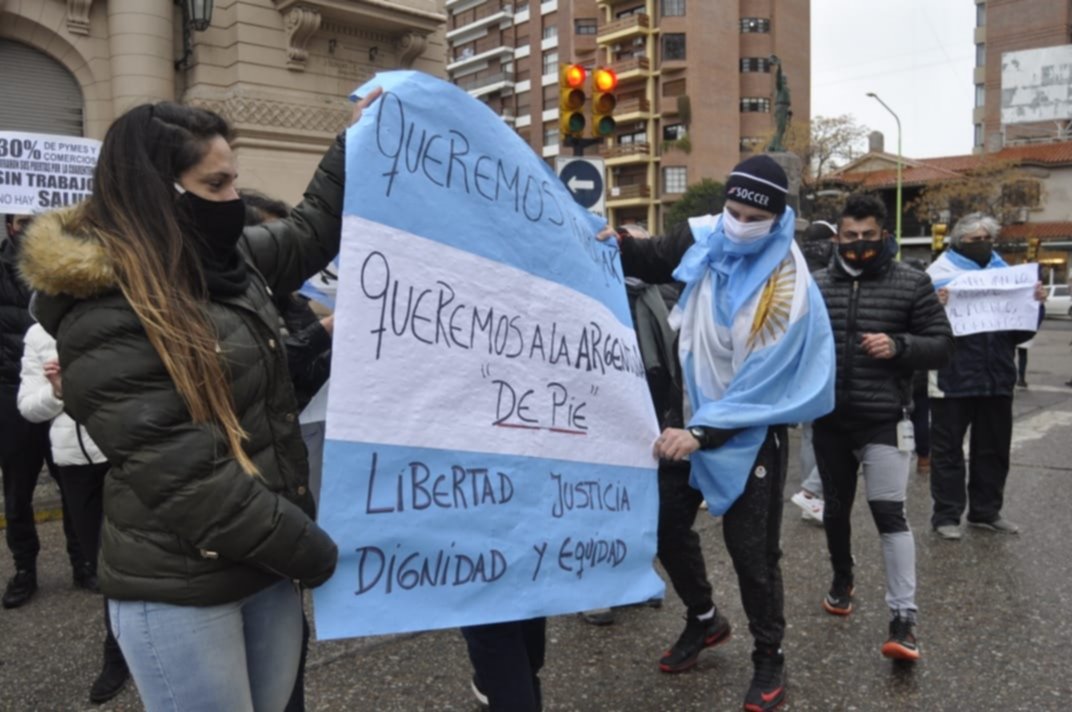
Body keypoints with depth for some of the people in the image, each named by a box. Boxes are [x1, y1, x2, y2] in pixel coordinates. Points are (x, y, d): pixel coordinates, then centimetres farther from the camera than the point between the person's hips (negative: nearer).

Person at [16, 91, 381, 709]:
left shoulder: (232, 259, 5)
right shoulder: (103, 312, -18)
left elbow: (311, 233, 24)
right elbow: (177, 468, -23)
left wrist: (357, 141, 20)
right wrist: (314, 553, -19)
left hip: (268, 563, 7)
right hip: (180, 587, -7)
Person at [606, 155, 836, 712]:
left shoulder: (788, 285, -21)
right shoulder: (702, 237, -7)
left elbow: (763, 384, -22)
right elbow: (654, 262, 12)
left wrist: (701, 434, -29)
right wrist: (620, 246, -10)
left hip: (751, 429, -5)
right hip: (694, 410, 6)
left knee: (751, 548, 3)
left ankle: (768, 656, 26)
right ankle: (704, 617, 38)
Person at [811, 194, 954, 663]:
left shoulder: (912, 283, -1)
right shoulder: (817, 285, 6)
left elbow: (941, 345, -1)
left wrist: (898, 346, -19)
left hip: (884, 420, -3)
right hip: (830, 420, 4)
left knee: (889, 511, -9)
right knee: (836, 506, 16)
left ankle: (903, 619, -2)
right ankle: (842, 579, 40)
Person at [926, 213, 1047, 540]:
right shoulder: (939, 273, -4)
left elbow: (1022, 331, 18)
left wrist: (1036, 303, 0)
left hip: (997, 378, 6)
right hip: (953, 379, -6)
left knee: (994, 448, 14)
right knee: (948, 449, 2)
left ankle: (986, 511, 28)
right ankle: (946, 515, 11)